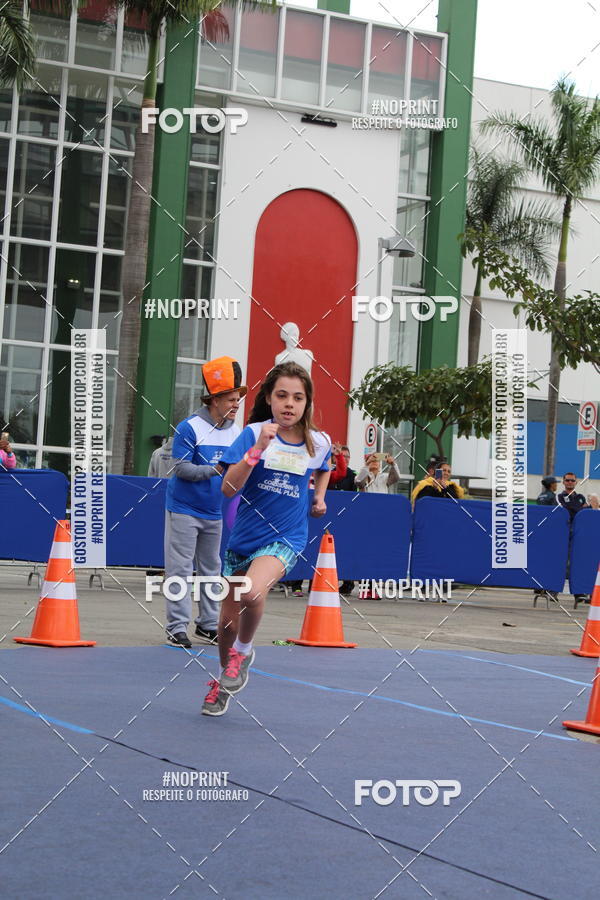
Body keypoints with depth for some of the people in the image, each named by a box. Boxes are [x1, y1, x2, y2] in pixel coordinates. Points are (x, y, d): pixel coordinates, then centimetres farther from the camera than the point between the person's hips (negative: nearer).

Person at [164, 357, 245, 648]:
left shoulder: (235, 432, 5)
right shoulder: (189, 428, -13)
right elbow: (181, 468, -18)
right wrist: (214, 470, -28)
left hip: (214, 513, 6)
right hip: (183, 511, -6)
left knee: (211, 569, 13)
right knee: (180, 569, -4)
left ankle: (208, 623, 22)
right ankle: (177, 626, -1)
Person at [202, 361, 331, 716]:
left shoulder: (319, 442, -1)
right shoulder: (254, 434, -9)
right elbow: (229, 488, -19)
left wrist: (319, 497, 11)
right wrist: (258, 448, -28)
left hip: (286, 538, -1)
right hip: (244, 536, 1)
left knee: (253, 591, -32)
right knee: (228, 619, 10)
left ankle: (243, 652, -2)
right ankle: (225, 679, 38)